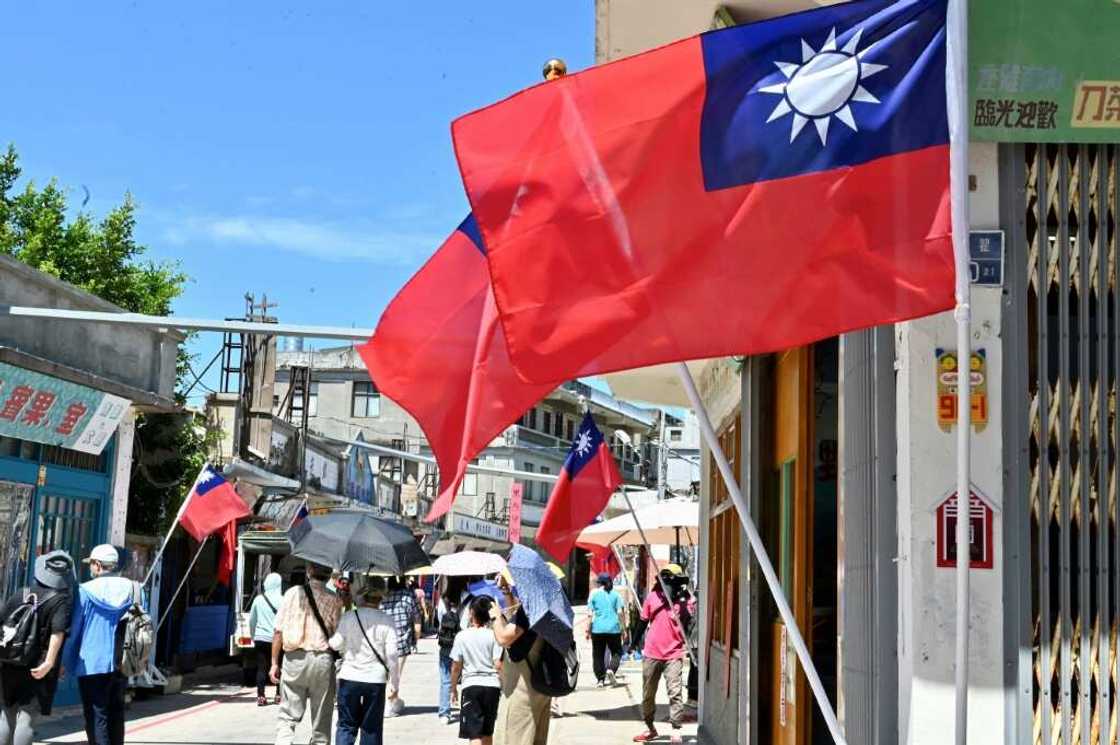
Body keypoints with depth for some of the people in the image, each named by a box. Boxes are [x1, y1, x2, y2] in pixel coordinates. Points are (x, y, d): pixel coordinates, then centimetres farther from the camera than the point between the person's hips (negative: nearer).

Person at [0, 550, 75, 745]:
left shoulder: (21, 594, 7)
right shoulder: (62, 600, -5)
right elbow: (58, 631, -18)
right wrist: (49, 662, -23)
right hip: (37, 669, -4)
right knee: (27, 718, -2)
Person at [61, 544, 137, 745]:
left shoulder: (86, 591, -8)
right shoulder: (132, 589, 3)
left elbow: (73, 630, -3)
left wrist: (66, 662, 7)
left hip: (92, 664, -4)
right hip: (122, 663, 5)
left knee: (96, 717, -3)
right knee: (116, 714, 16)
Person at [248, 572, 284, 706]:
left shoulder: (258, 600, 1)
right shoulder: (282, 600, -9)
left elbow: (252, 620, 10)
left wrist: (253, 635, 22)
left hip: (261, 638, 2)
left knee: (261, 668, 4)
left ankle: (261, 696, 0)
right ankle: (279, 695, 15)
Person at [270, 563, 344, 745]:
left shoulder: (293, 593, -1)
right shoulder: (334, 600, -2)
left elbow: (278, 631, 0)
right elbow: (337, 635, -5)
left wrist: (274, 663, 6)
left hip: (294, 658, 0)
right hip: (323, 659, 0)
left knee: (287, 716, 7)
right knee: (321, 721, 12)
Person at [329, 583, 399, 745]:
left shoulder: (349, 617, -5)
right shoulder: (387, 622, -5)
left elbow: (336, 644, 0)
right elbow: (391, 655, -6)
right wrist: (394, 683, 2)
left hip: (349, 678, 0)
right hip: (375, 680, 0)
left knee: (346, 725, 10)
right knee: (371, 728, 10)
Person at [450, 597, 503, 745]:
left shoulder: (462, 636, -2)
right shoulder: (493, 635, -2)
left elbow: (455, 667, 2)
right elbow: (498, 665, -7)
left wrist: (453, 689, 15)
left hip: (471, 685, -2)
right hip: (492, 685, 2)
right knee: (487, 731, 18)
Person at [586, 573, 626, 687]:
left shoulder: (594, 594, 3)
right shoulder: (616, 595, 4)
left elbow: (590, 614, -1)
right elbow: (620, 612, -2)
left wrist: (588, 630, 2)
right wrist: (623, 628, 4)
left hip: (598, 629, 0)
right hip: (613, 628, 0)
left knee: (598, 655, 8)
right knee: (616, 652, 12)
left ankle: (600, 679, 8)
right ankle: (611, 669, -13)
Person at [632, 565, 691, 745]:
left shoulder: (683, 601, -1)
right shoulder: (652, 597, 3)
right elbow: (643, 621, 13)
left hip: (674, 655, -3)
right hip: (651, 654, 3)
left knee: (675, 693, -13)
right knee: (648, 694, 12)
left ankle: (676, 730, -11)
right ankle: (650, 728, 28)